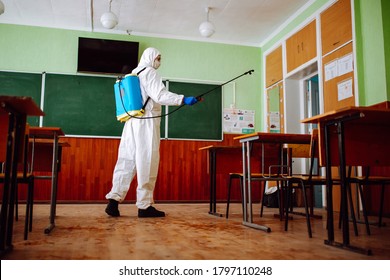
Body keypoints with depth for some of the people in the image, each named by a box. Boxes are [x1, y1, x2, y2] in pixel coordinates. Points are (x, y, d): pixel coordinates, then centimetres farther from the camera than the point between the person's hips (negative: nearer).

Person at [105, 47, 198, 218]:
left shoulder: (133, 73, 25)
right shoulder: (149, 72, -2)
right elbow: (159, 95, -15)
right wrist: (183, 100, -21)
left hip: (131, 122, 8)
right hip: (146, 122, -8)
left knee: (126, 161, 4)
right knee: (147, 163, -5)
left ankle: (114, 200, -4)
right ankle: (145, 205, -1)